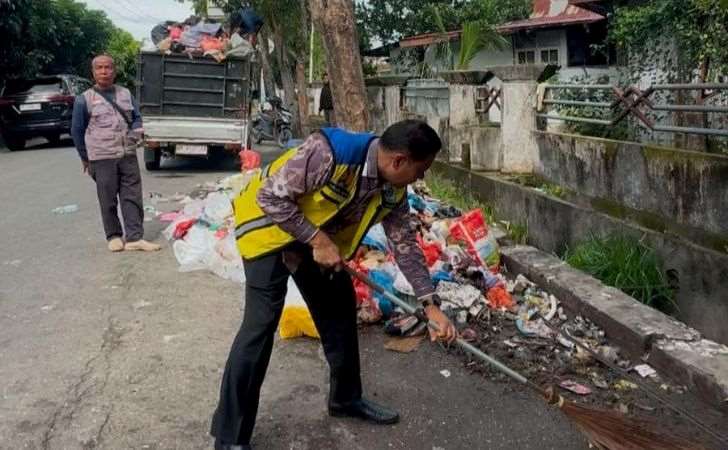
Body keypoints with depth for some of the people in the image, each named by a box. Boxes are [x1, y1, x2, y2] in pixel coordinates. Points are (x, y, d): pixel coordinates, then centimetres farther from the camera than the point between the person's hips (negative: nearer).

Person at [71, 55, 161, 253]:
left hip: (128, 155, 3)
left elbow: (137, 117, 19)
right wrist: (86, 158, 8)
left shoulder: (125, 94, 9)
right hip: (102, 158, -3)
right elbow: (77, 131, 4)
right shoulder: (85, 99, -2)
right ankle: (114, 236, 18)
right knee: (108, 200, 4)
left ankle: (134, 238, 4)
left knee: (132, 197, 1)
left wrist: (136, 131, -4)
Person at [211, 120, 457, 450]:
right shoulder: (330, 152, -35)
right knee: (262, 320, -15)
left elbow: (406, 245, -1)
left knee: (339, 307, 11)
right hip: (269, 225, -8)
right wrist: (318, 240, -29)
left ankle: (346, 397, 32)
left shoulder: (393, 191, -11)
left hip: (318, 236, 8)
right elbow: (271, 196, -29)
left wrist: (430, 305, -5)